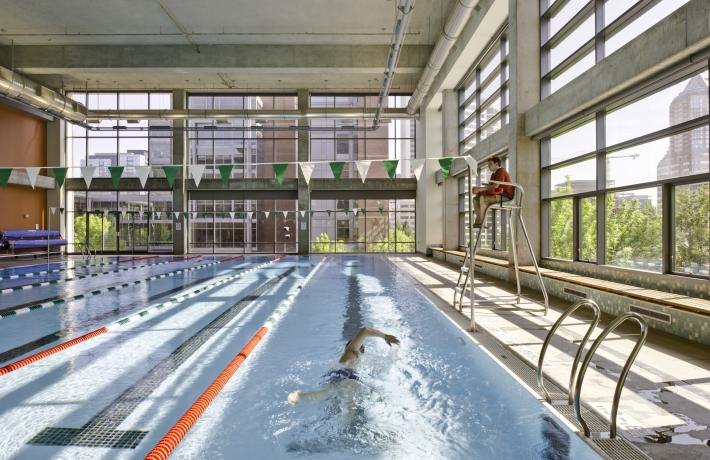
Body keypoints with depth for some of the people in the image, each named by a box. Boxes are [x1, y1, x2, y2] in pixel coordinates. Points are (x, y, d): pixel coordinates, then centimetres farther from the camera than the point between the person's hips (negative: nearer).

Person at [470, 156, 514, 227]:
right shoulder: (493, 174, 20)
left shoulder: (501, 171, -10)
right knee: (475, 199, 0)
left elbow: (496, 186, -23)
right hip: (499, 195, 10)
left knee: (483, 198, -29)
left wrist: (481, 189, -22)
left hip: (506, 196, -10)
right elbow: (489, 186, 13)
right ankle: (480, 222, -13)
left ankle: (480, 222, -28)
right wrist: (478, 189, -5)